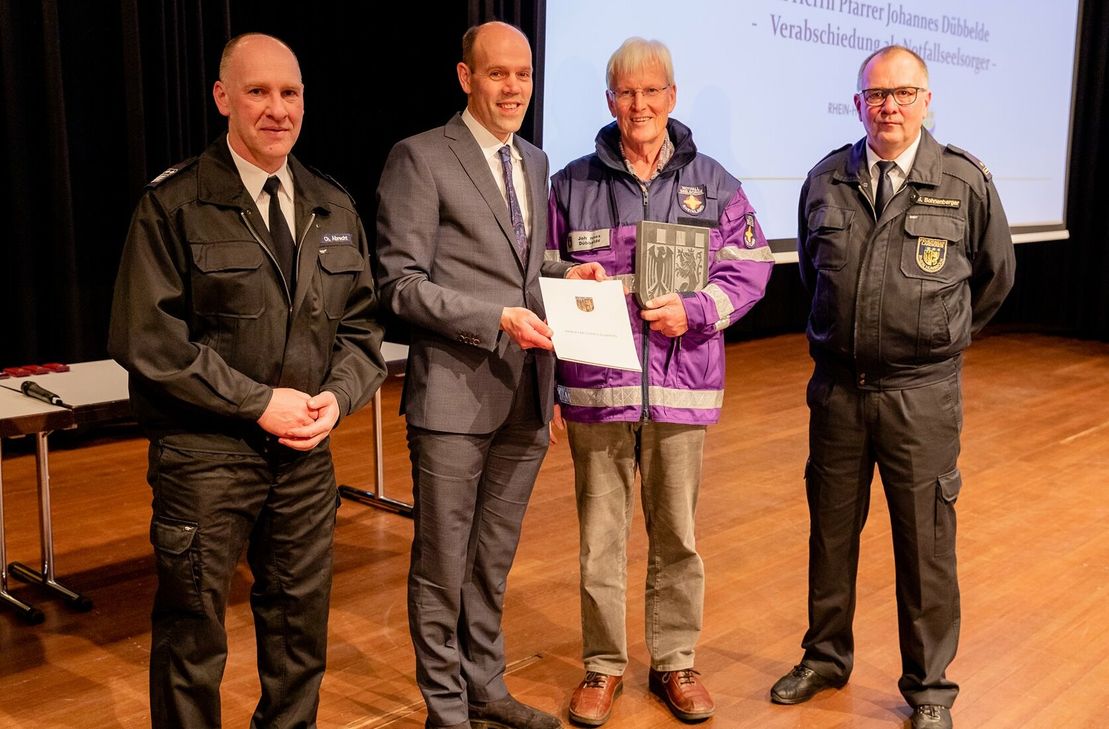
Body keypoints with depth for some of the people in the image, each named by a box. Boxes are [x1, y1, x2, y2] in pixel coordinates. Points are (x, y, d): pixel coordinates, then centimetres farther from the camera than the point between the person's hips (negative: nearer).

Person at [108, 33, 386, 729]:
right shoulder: (174, 205, -6)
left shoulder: (334, 209, 9)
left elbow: (361, 322, 12)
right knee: (193, 637, 8)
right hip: (205, 454, -4)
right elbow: (145, 337, -12)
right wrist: (257, 403, -15)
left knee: (301, 629, 15)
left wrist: (336, 396, -7)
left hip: (306, 451, 5)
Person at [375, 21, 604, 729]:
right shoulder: (421, 158, -7)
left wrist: (564, 271, 2)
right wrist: (497, 318, -20)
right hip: (455, 397, -6)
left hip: (526, 399, 7)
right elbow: (401, 283, -12)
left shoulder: (535, 162, 15)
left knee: (494, 559, 18)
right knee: (443, 564, 6)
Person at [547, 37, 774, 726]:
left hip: (683, 386, 1)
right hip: (595, 385, 0)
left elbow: (750, 271, 4)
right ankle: (604, 665, 25)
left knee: (677, 535, 12)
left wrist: (693, 310, -11)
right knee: (600, 536, 7)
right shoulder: (573, 183, 5)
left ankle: (676, 661, 29)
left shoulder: (713, 183, 5)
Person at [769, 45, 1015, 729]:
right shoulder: (826, 180, 2)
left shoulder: (966, 181, -5)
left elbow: (995, 275, 10)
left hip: (922, 394, -2)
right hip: (837, 386, 3)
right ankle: (825, 659, 34)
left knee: (926, 543, 7)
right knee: (832, 531, 14)